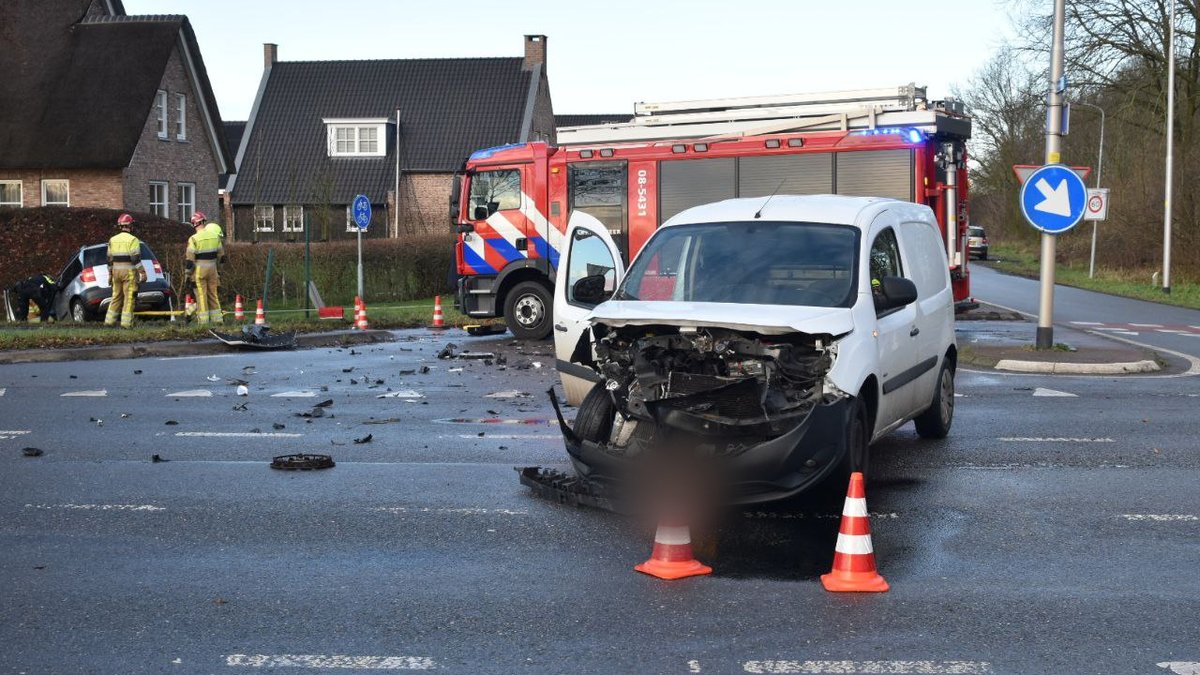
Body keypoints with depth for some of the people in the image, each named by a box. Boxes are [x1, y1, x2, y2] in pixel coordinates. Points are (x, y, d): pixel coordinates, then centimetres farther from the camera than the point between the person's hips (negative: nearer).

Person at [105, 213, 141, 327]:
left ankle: (109, 321, 13)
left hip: (116, 271, 6)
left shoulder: (113, 240, 10)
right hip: (129, 271, -6)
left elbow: (110, 259, 12)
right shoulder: (133, 240, -9)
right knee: (129, 297, -3)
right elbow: (136, 258, -15)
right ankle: (126, 322, -7)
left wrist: (110, 274, 19)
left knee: (116, 296, 15)